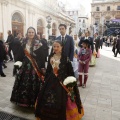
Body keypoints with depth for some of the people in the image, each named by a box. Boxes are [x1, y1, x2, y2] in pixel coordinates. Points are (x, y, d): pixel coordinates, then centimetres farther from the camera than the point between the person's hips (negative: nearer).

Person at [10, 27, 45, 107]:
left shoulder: (38, 44, -5)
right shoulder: (24, 43, 8)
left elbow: (42, 56, -7)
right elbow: (21, 54, 12)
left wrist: (42, 68, -10)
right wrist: (18, 62, 3)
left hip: (35, 66, -4)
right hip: (25, 65, 4)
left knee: (33, 84, 2)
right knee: (23, 83, 8)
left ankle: (33, 101, 19)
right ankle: (23, 99, 28)